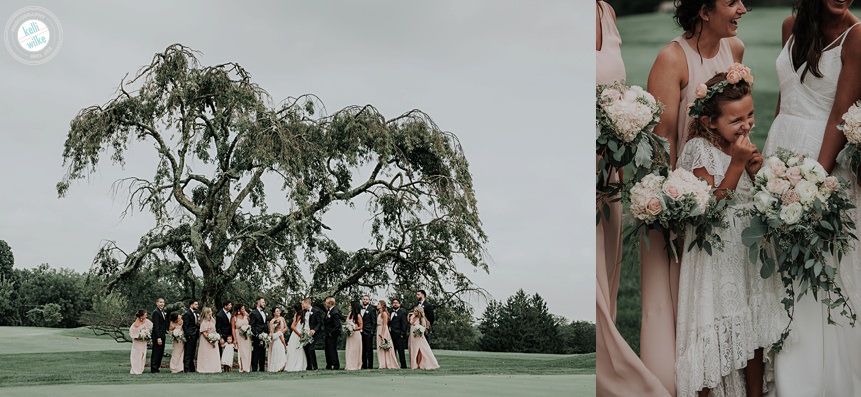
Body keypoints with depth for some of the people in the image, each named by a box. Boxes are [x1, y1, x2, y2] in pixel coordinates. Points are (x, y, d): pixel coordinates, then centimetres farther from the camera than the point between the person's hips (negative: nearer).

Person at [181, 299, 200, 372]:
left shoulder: (195, 313, 16)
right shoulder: (187, 314, -11)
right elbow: (185, 326, -14)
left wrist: (198, 328, 6)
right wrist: (187, 335, -18)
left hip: (194, 336, 9)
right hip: (190, 336, -9)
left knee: (192, 353, 13)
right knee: (188, 353, -7)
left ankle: (191, 368, 18)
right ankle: (186, 368, -5)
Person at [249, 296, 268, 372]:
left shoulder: (264, 313, 19)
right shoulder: (254, 313, -7)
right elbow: (251, 325, -11)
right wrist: (256, 334, -18)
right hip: (256, 337, -8)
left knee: (263, 353, 10)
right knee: (255, 353, -5)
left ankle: (262, 369, 16)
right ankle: (254, 369, -2)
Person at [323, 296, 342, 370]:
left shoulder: (334, 313, -23)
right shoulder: (328, 311, 5)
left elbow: (337, 325, -25)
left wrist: (331, 333, -17)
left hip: (332, 335, -9)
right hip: (327, 335, 10)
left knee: (332, 350, -3)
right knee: (327, 350, 15)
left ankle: (336, 366, 5)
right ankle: (329, 366, 24)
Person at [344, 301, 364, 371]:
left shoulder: (358, 316, -10)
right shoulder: (349, 314, 6)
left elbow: (361, 327, -8)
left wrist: (353, 329, -17)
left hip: (356, 334, -6)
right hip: (349, 334, 6)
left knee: (355, 350, -1)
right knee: (349, 350, 4)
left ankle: (355, 365, 4)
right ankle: (349, 366, 7)